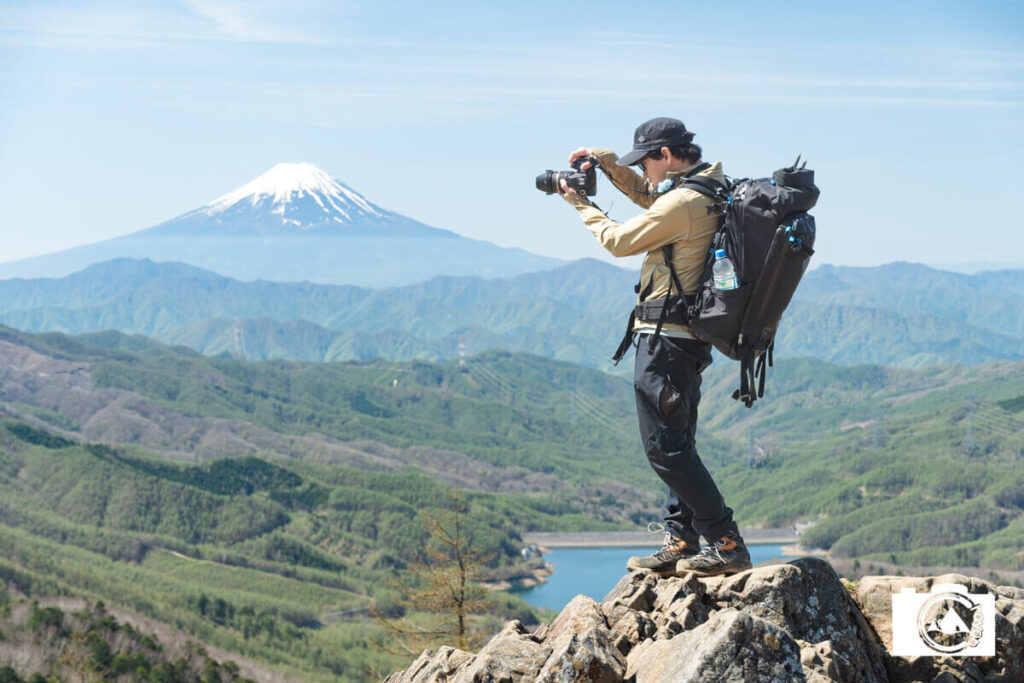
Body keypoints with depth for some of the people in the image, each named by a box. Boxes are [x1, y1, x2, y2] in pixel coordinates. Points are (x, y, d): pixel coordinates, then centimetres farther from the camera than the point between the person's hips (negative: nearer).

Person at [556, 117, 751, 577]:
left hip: (664, 337, -10)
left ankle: (726, 544, -7)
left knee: (665, 445, -7)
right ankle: (682, 544, 18)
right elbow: (649, 198, 30)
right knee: (675, 444, 15)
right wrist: (607, 162, 18)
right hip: (689, 340, 10)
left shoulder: (682, 203, -19)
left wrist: (581, 204, 7)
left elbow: (619, 241, -8)